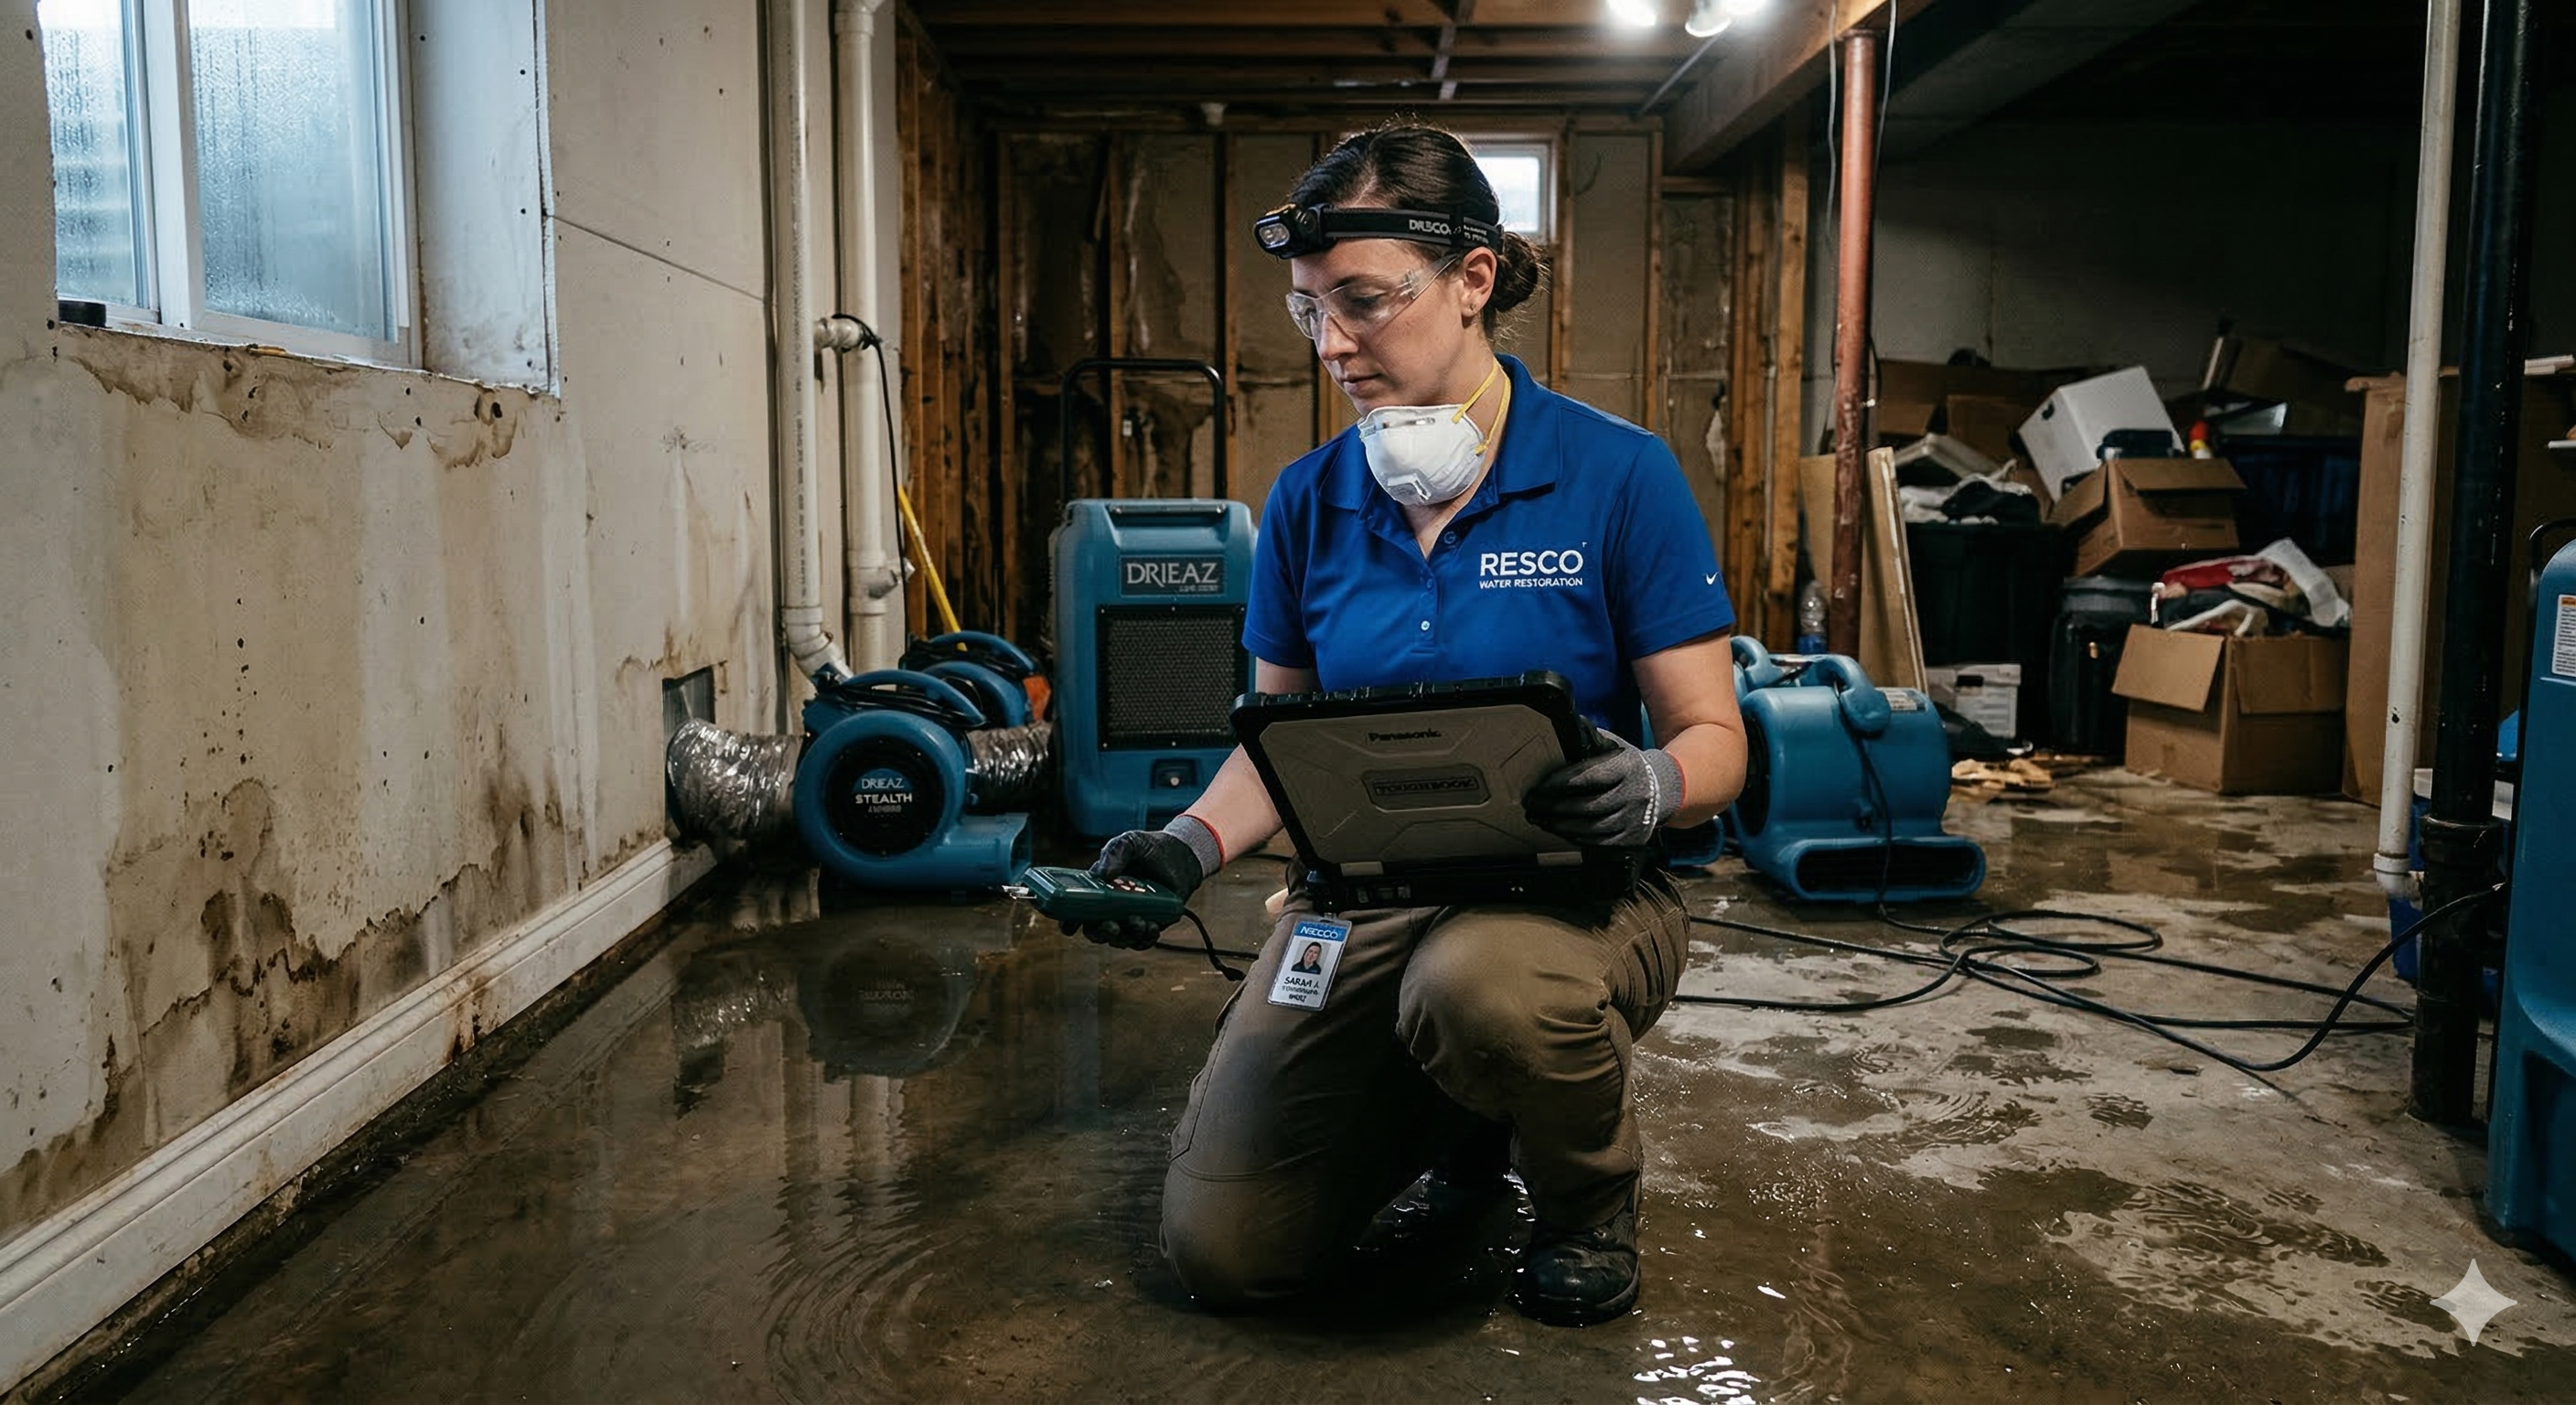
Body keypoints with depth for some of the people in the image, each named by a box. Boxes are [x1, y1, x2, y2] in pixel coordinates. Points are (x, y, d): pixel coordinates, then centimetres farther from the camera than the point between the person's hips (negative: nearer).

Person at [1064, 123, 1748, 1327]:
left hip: (1575, 889, -3)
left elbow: (1714, 740, -8)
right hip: (1363, 897, 4)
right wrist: (1188, 846, -8)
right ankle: (1457, 1123, 23)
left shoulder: (1616, 475, -10)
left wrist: (1647, 789, -31)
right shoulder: (1308, 501, 3)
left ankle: (1586, 1189, -3)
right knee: (1219, 1249, -8)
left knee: (1472, 989, -40)